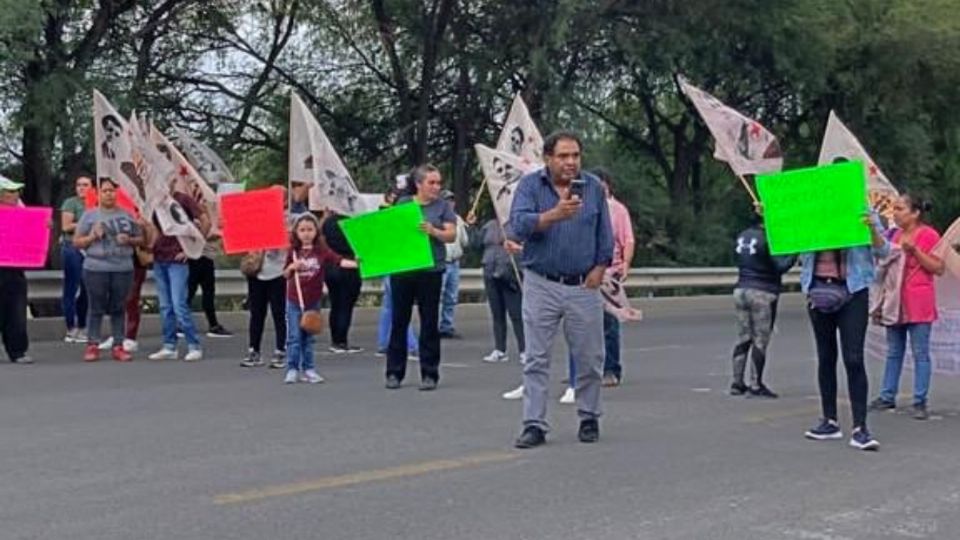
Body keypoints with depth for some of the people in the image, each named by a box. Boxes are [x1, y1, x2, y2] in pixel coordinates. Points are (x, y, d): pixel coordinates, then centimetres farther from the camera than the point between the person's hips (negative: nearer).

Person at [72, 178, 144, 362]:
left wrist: (129, 240, -5)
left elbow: (140, 239, 15)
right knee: (97, 308, 1)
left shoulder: (127, 215, 10)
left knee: (118, 308, 6)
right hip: (96, 269, -2)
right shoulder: (90, 215, 4)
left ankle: (118, 346, 9)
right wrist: (92, 236, -11)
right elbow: (76, 242, 5)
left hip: (123, 269, 2)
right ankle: (93, 346, 7)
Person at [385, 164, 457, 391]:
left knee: (429, 322, 2)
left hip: (430, 271, -1)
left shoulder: (442, 206, 5)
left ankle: (429, 374, 9)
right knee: (399, 320, 5)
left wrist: (433, 231, -22)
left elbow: (452, 235, -4)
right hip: (401, 268, 1)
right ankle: (394, 372, 13)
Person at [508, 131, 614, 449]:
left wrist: (599, 269, -1)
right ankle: (534, 425, 5)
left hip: (584, 286, 2)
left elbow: (605, 235, 11)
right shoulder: (530, 185, -2)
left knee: (589, 358, 7)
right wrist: (554, 214, -30)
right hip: (541, 285, -1)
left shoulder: (594, 187, 5)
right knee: (536, 359, 0)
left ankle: (589, 419, 24)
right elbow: (518, 227, -17)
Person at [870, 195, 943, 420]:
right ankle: (887, 397, 18)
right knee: (893, 352, 12)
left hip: (918, 302, -7)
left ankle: (920, 403, 1)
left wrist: (914, 250, -18)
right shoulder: (896, 235, 15)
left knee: (920, 354, -2)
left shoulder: (929, 235, -7)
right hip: (895, 300, 7)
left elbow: (939, 269, -11)